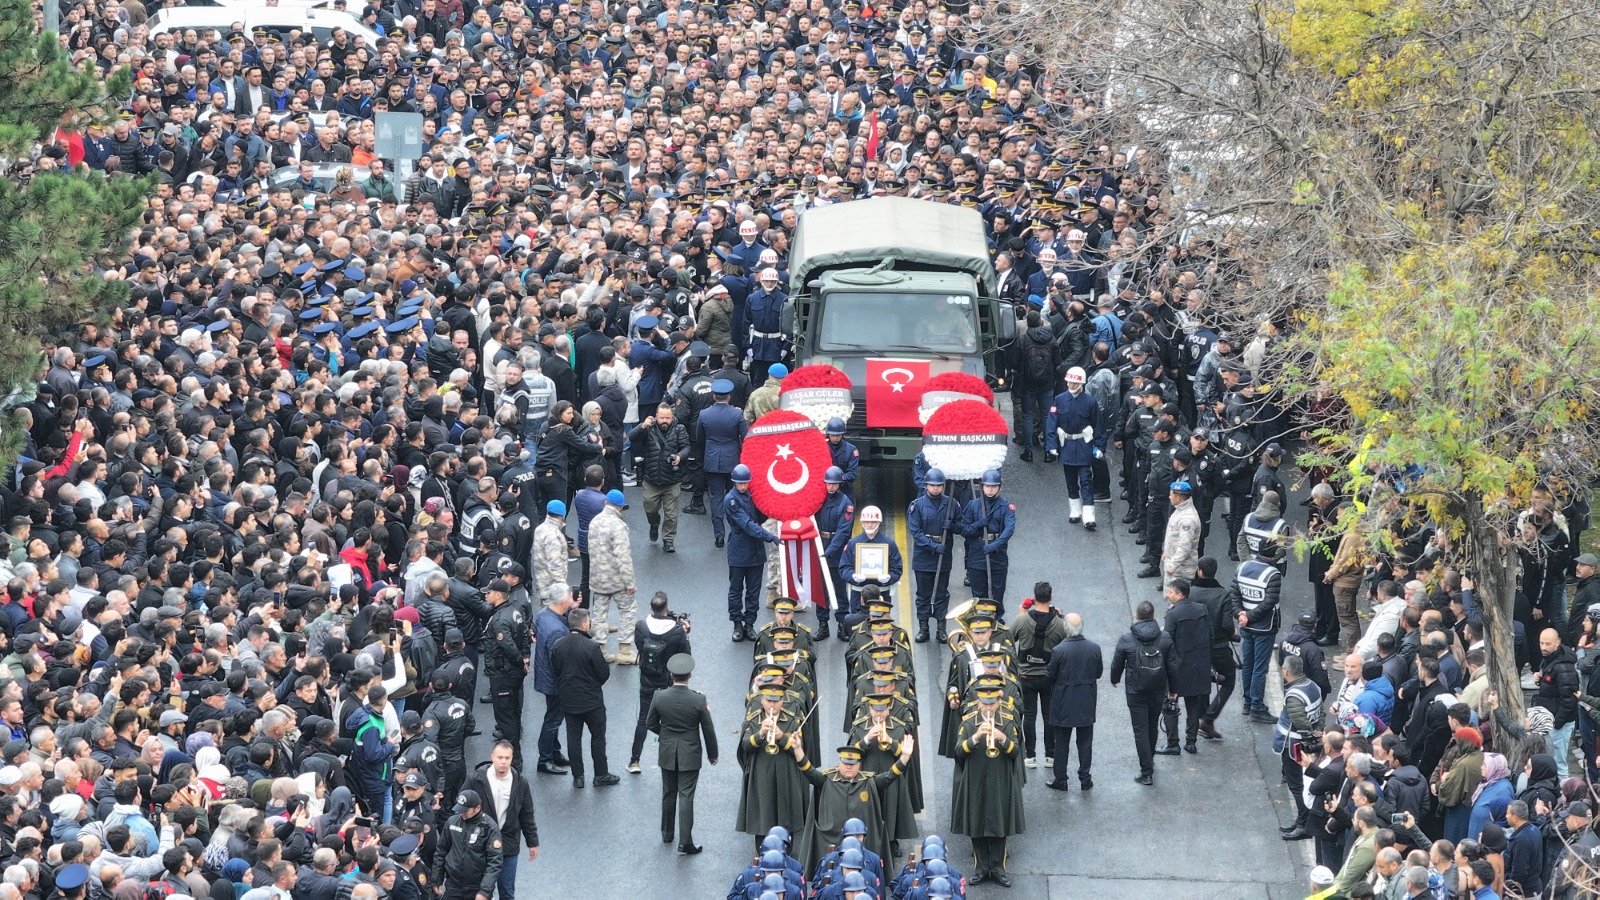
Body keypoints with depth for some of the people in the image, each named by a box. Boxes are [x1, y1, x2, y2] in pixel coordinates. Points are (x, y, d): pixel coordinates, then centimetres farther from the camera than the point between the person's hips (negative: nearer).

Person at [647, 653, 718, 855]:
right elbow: (708, 730, -8)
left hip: (667, 753, 2)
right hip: (690, 755, -2)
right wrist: (712, 754, 7)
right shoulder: (698, 700, -19)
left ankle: (667, 833, 35)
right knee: (686, 797, 1)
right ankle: (685, 842, -1)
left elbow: (650, 724, -1)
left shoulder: (659, 697, -14)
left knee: (668, 794, 20)